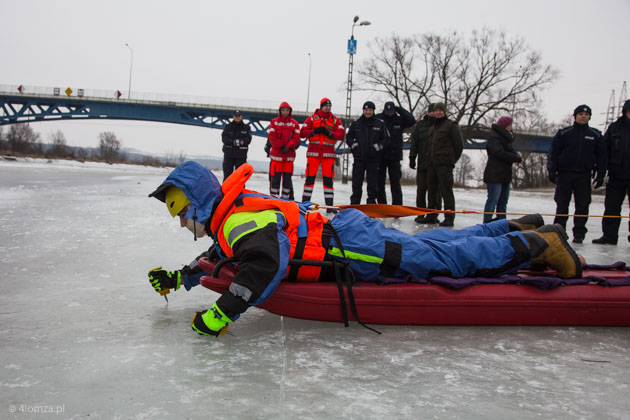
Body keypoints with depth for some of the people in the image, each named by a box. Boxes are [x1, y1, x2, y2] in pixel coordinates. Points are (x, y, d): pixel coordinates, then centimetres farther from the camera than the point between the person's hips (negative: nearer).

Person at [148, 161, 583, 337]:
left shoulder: (239, 219, -18)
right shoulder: (229, 219, 15)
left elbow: (266, 265, -35)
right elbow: (224, 259, 31)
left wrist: (221, 314, -32)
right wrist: (179, 278, 23)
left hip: (351, 248, -9)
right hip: (339, 231, 9)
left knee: (449, 257, -3)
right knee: (435, 243, 17)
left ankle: (538, 243, 7)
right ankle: (515, 229, 27)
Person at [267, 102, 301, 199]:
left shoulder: (294, 123, 9)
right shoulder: (274, 122, 6)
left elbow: (296, 138, 1)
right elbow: (272, 137, -2)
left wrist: (288, 147, -15)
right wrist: (281, 146, -13)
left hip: (289, 155, 2)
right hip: (276, 154, -1)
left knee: (287, 177, 4)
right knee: (275, 177, -3)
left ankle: (286, 198, 10)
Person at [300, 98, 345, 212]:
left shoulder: (336, 120, 10)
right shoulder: (312, 118, 8)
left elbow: (341, 135, -2)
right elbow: (302, 133, 1)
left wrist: (329, 133, -16)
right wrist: (314, 131, -13)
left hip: (328, 153, 1)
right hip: (313, 152, 0)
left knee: (328, 178, 0)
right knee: (310, 177, 0)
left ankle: (329, 205, 3)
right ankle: (305, 202, 8)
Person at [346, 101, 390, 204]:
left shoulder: (380, 124, 4)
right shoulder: (356, 124, 9)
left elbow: (386, 139, 5)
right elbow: (348, 137, 14)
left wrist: (378, 146, -10)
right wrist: (354, 145, -3)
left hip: (373, 158, -1)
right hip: (358, 158, 1)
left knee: (373, 184, 2)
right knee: (356, 183, 5)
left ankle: (371, 202, 10)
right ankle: (354, 203, 12)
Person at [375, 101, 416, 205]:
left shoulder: (399, 120, 5)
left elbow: (412, 120, -10)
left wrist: (399, 110, -7)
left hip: (394, 156, 0)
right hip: (380, 156, 0)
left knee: (395, 183, 1)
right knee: (379, 182, 6)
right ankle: (382, 205, 17)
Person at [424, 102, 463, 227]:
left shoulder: (451, 125, -1)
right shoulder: (431, 128, 21)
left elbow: (459, 145, -2)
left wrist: (452, 160, 1)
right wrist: (429, 160, 15)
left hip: (444, 165, -7)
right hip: (431, 164, 7)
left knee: (446, 190, -8)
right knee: (432, 190, 10)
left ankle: (449, 217, -4)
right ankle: (432, 215, 18)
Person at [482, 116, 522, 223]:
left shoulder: (507, 137, 20)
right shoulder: (494, 137, -10)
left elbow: (511, 151, 18)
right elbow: (500, 153, -20)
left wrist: (518, 157, -5)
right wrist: (517, 158, -15)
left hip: (505, 174, 9)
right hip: (494, 175, -9)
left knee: (503, 200, 11)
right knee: (493, 200, -11)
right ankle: (487, 223, -9)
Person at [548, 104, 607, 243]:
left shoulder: (596, 135, 9)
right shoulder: (563, 133, 4)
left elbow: (601, 156, 10)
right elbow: (553, 153, 2)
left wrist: (600, 175, 3)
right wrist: (552, 171, -6)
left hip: (584, 176, 1)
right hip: (565, 174, -1)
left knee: (582, 207, 1)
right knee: (562, 206, 2)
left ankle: (579, 234, 9)